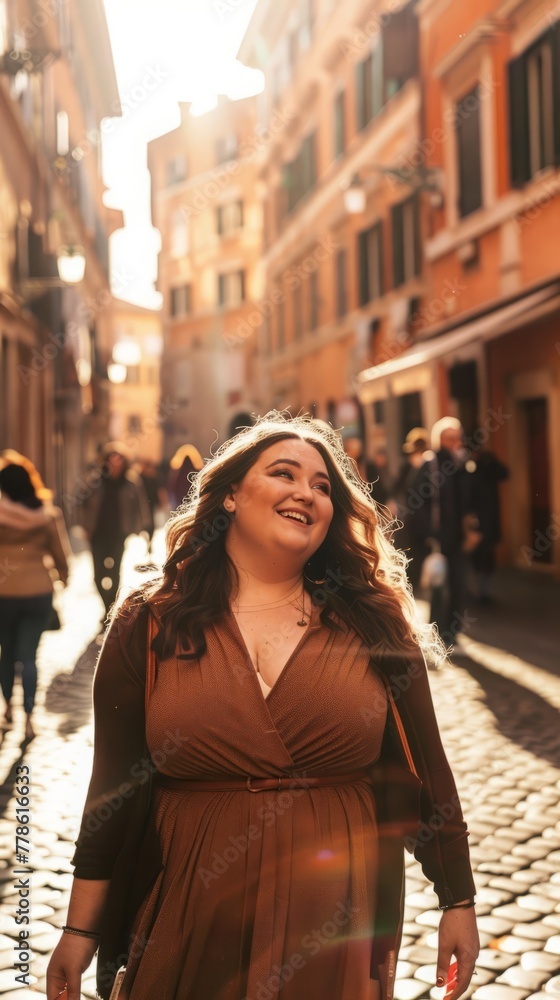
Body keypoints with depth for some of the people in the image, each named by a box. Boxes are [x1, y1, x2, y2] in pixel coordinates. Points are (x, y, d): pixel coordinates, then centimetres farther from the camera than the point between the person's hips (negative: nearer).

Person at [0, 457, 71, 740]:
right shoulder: (47, 514, -7)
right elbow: (60, 553, 1)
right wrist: (63, 576, 19)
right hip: (38, 592, 0)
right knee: (29, 656, 4)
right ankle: (28, 718, -3)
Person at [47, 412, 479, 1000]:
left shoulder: (375, 626, -1)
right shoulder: (148, 626, -2)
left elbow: (425, 773, 3)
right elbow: (113, 792, 0)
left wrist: (458, 902, 5)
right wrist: (80, 930, 2)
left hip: (343, 926, 1)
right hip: (193, 926, 0)